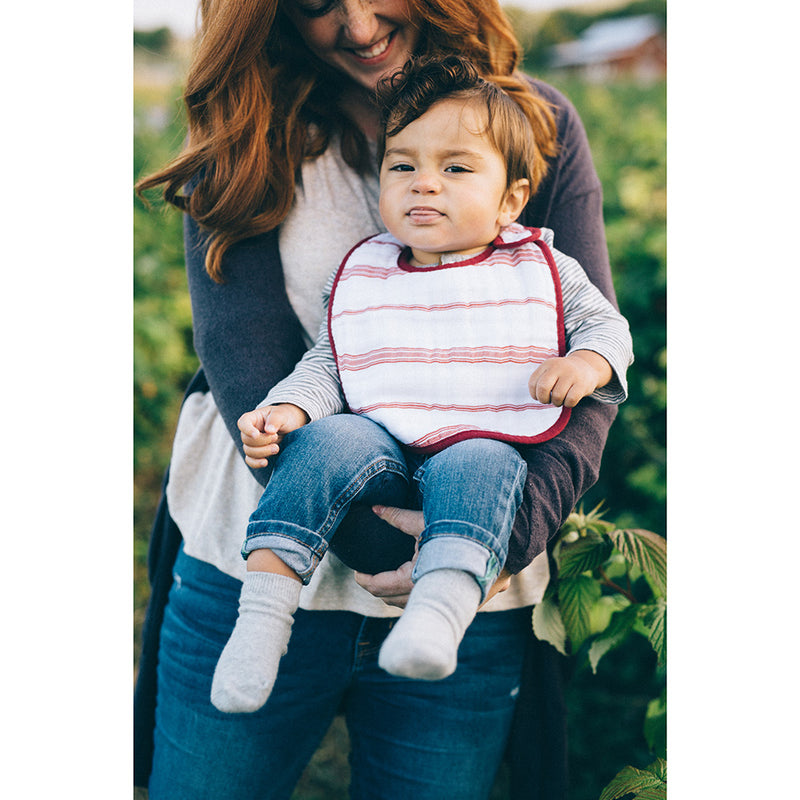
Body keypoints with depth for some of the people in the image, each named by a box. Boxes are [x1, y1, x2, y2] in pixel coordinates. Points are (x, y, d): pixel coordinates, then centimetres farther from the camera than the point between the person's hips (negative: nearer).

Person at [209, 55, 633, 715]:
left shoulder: (539, 270, 8)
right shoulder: (363, 278, 12)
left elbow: (606, 323, 14)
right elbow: (325, 364, 12)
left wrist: (587, 364, -10)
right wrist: (289, 408, -8)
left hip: (488, 445, -1)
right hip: (383, 447, 2)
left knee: (475, 466, -36)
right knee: (330, 439, -28)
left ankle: (440, 613, -55)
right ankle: (263, 611, -30)